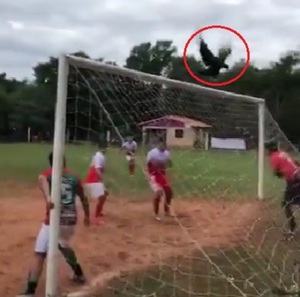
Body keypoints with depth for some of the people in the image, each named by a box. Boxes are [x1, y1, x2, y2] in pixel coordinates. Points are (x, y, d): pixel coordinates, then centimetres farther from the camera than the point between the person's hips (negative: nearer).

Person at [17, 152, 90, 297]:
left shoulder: (48, 174, 3)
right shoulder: (74, 177, 13)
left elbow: (42, 179, -23)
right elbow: (84, 199, 21)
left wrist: (47, 197, -39)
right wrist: (87, 216, 37)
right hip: (71, 220, 5)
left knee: (39, 254, -7)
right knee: (63, 245, 32)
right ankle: (79, 274, 43)